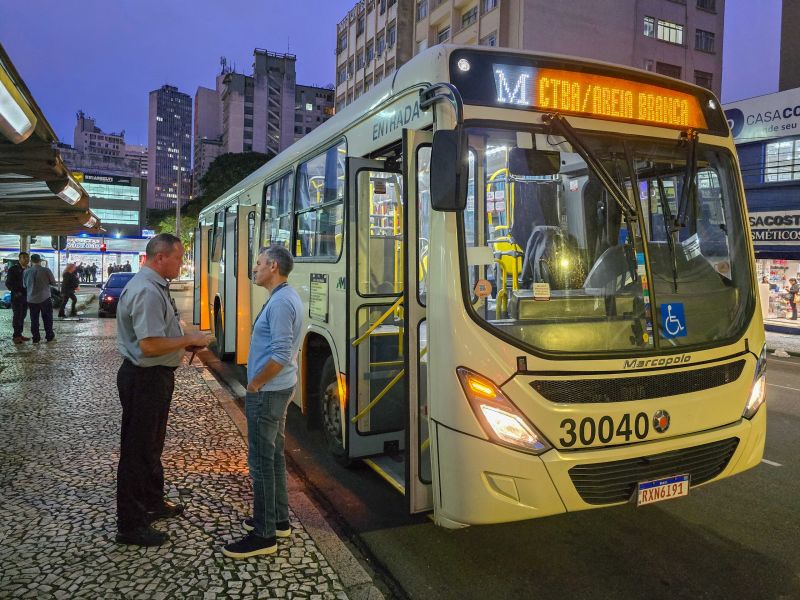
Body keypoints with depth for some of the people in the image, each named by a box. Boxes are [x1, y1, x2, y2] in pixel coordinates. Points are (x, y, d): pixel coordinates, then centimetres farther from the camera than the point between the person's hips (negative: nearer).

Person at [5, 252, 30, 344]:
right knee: (16, 316, -1)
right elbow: (8, 283, -7)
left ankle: (19, 334, 17)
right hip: (17, 297, -5)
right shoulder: (13, 269, -6)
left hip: (26, 296, 5)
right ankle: (16, 336, 5)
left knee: (22, 316, 9)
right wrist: (16, 292, -15)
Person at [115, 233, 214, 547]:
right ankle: (130, 525, 16)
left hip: (155, 376, 11)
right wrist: (189, 340, -19)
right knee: (137, 448, 2)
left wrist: (187, 340, 8)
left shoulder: (155, 286, 10)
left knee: (152, 444, 24)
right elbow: (150, 345, -29)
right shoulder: (147, 291, -24)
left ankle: (153, 503, 42)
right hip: (144, 379, -11)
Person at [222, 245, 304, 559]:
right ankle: (278, 519, 31)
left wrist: (255, 384, -14)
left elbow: (280, 355, -26)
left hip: (267, 392, -10)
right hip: (279, 389, 10)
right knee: (274, 455, 18)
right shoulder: (288, 297, 12)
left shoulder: (280, 302, -21)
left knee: (261, 460, -2)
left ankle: (264, 535, 8)